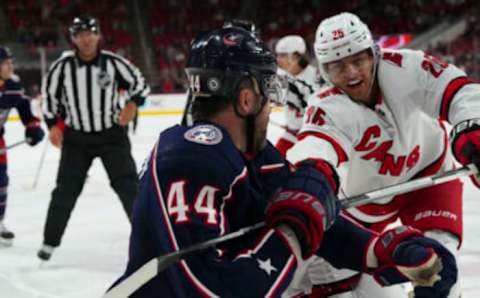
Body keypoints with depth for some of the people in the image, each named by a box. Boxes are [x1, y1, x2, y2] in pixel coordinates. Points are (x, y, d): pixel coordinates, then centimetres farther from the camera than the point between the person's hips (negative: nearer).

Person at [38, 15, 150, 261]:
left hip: (112, 134, -1)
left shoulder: (113, 63, -12)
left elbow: (139, 83, 1)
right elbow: (49, 94, 5)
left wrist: (132, 104, -15)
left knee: (128, 185, -2)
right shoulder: (62, 67, -10)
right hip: (76, 137, 1)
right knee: (66, 190, 3)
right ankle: (50, 241, 15)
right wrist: (53, 125, -1)